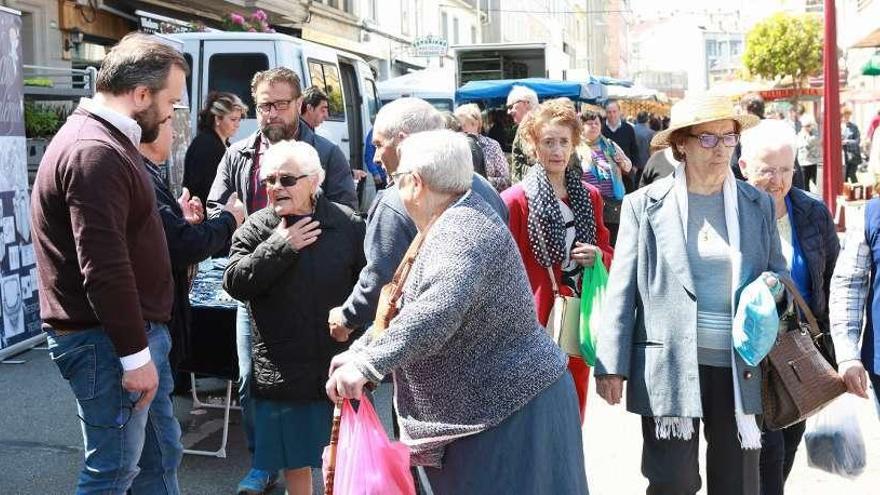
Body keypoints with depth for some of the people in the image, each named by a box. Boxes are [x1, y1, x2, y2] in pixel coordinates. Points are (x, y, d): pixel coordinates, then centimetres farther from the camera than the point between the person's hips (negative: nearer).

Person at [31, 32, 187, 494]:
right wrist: (134, 355, -23)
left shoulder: (107, 141, 13)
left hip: (139, 330, 11)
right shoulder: (94, 153, -22)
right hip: (107, 340, -10)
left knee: (160, 455, 18)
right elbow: (104, 268, -27)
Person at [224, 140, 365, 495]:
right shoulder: (256, 229, 1)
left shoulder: (348, 224, -1)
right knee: (295, 461, 12)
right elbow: (235, 283, -10)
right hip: (282, 370, 1)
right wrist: (279, 246, -17)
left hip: (340, 368, 0)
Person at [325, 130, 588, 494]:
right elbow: (415, 307, 19)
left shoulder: (462, 229, -21)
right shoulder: (455, 224, 12)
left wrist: (367, 362, -39)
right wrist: (362, 348, 11)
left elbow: (440, 308, -38)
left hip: (509, 407, -10)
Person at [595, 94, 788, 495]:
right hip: (670, 368, -2)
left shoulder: (759, 205, 8)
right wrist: (611, 366, -6)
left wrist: (772, 285, -8)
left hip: (739, 368, 3)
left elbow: (778, 271, 18)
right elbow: (621, 291, -1)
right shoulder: (644, 205, 0)